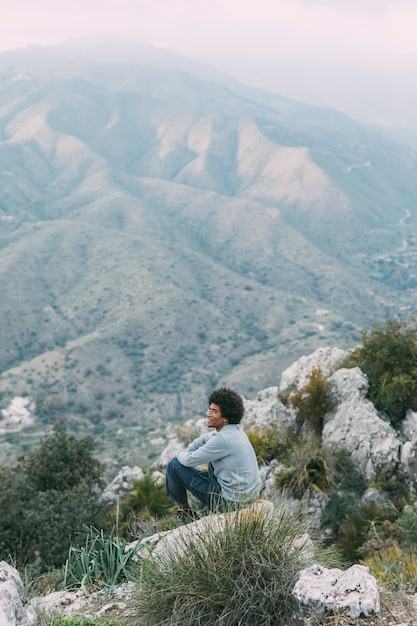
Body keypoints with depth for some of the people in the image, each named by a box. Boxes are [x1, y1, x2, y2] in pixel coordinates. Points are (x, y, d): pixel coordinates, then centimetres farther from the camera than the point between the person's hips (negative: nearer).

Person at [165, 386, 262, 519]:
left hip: (229, 501, -9)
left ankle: (183, 510, 19)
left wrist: (179, 454, 6)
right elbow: (203, 440, 20)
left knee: (174, 465, -3)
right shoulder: (235, 429, 4)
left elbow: (189, 460, -15)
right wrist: (185, 454, 9)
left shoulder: (223, 439, -23)